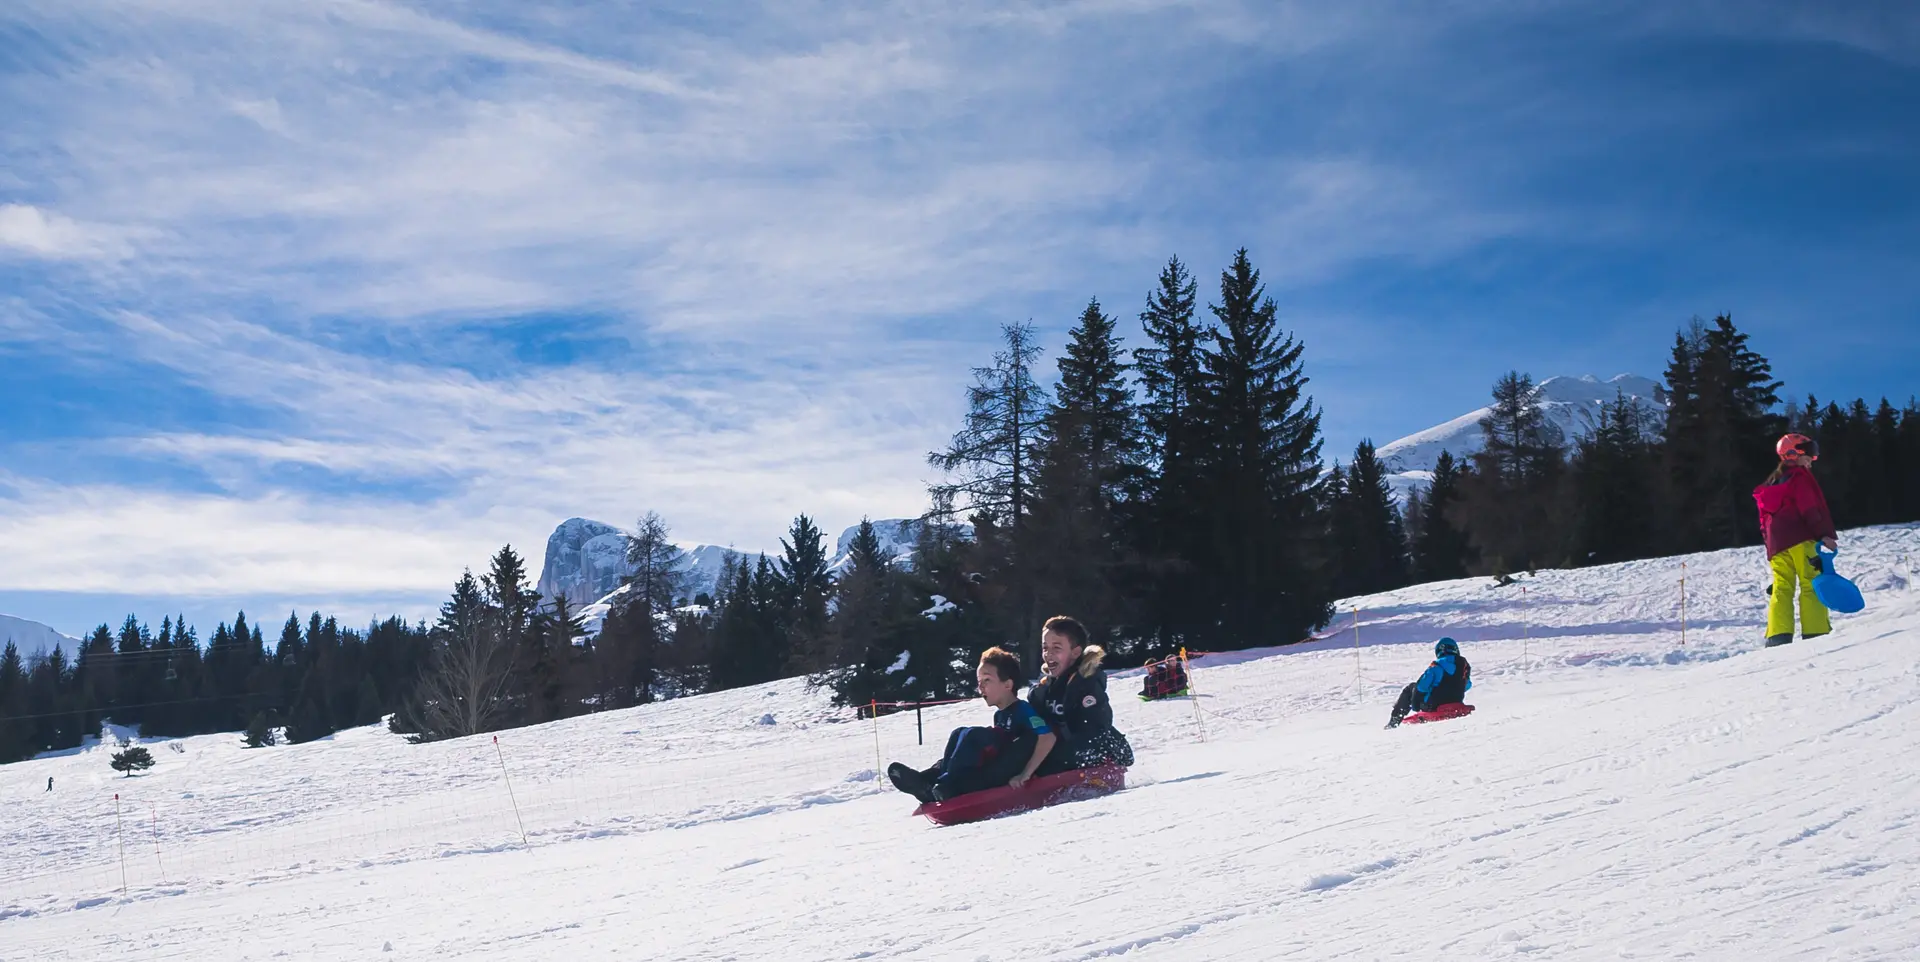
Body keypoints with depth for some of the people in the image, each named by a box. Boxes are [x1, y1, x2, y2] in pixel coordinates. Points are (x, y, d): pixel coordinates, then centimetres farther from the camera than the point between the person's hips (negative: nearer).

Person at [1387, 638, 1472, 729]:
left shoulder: (1437, 666, -16)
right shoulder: (1465, 666, -1)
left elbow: (1422, 686, -13)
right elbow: (1467, 686, 15)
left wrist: (1415, 704, 0)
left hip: (1432, 706, -5)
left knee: (1410, 688, 18)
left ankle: (1393, 722, 17)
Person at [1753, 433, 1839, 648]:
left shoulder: (1771, 484, 24)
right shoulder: (1800, 477, 0)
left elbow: (1764, 519, 23)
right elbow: (1809, 509, -12)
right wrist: (1824, 534, -17)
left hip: (1776, 543, 7)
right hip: (1801, 541, -7)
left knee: (1781, 588, 4)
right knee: (1812, 585, -9)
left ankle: (1777, 636, -7)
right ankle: (1816, 632, -18)